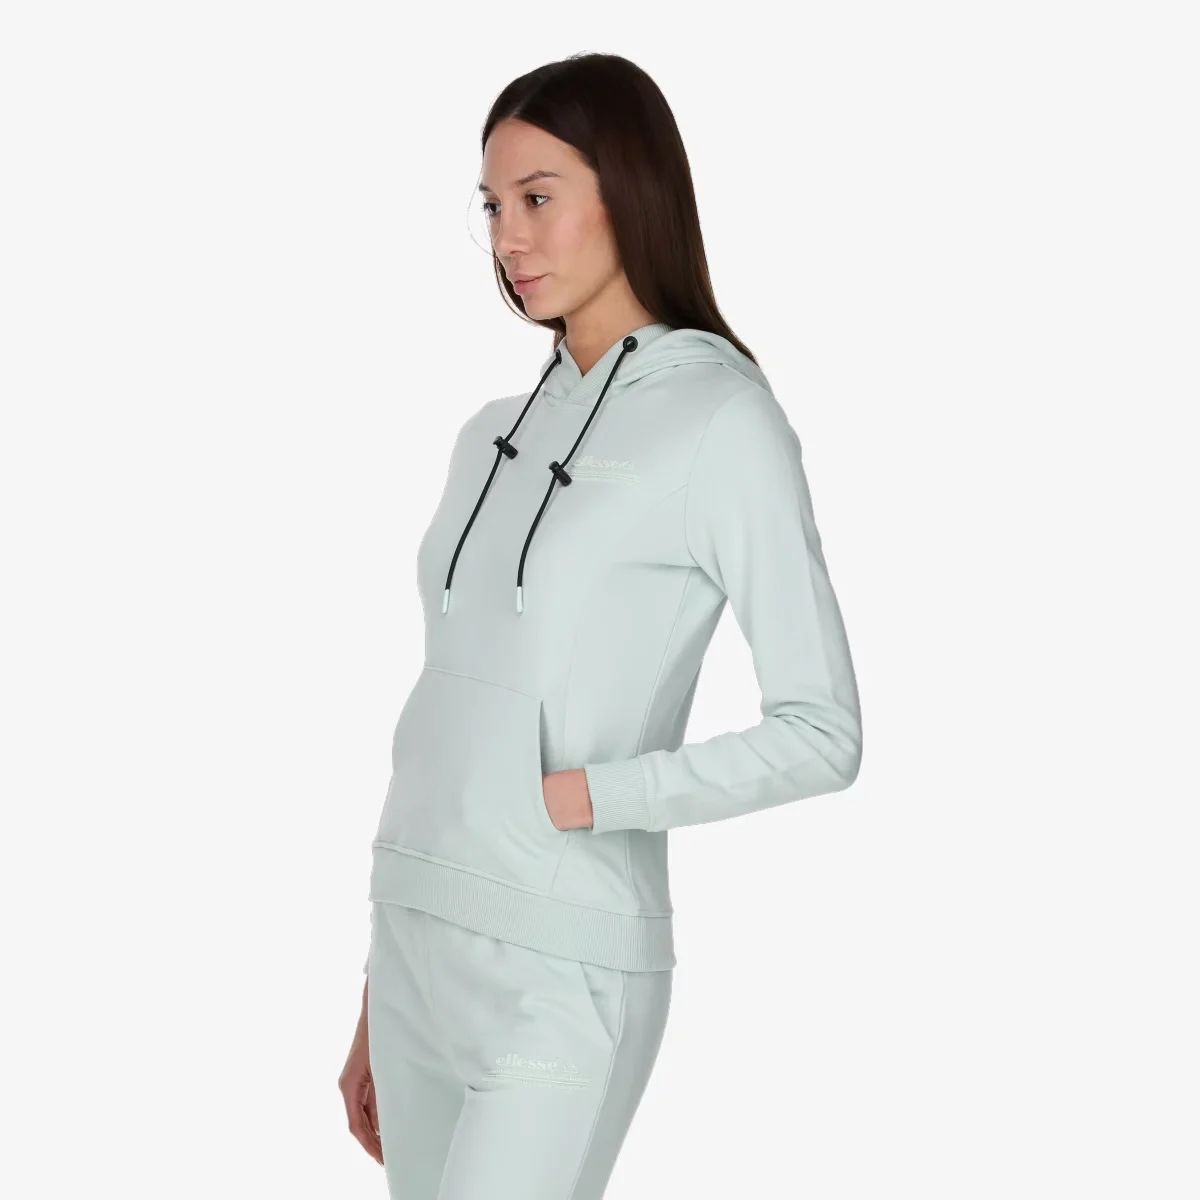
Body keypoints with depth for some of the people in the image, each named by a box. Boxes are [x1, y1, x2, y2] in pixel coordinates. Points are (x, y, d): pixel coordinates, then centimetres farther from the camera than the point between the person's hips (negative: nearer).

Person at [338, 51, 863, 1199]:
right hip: (416, 943, 6)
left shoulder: (721, 419, -7)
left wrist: (578, 795, -14)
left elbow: (821, 734, -10)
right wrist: (377, 1002, 16)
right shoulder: (495, 434, 12)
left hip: (560, 974, -6)